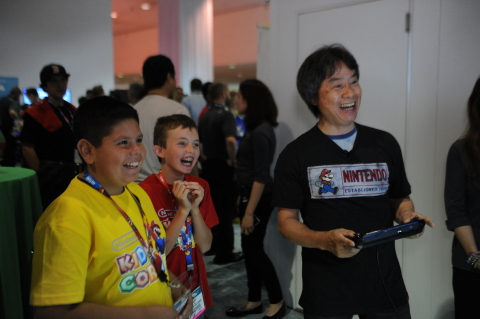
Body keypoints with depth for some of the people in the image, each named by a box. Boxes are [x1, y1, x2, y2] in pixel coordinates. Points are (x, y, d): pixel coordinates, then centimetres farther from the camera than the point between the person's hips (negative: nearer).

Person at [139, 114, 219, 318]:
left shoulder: (200, 187, -2)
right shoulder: (146, 192, -20)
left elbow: (205, 246, -5)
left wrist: (195, 208, -19)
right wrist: (182, 210, -25)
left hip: (196, 287, 5)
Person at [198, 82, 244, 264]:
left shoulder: (205, 116, 10)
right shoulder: (225, 115, -14)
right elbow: (230, 140, -30)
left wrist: (205, 157, 17)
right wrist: (233, 161, -21)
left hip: (208, 165, 8)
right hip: (223, 167, -7)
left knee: (212, 207, 18)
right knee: (225, 210, 0)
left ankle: (212, 245, 30)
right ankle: (224, 253, 6)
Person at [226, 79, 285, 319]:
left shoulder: (261, 132, -18)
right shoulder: (255, 128, 9)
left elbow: (261, 176, -21)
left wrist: (250, 212, -20)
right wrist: (242, 198, 17)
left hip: (259, 197, -9)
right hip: (249, 194, 9)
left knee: (254, 249, 1)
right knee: (249, 249, 14)